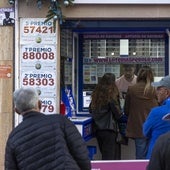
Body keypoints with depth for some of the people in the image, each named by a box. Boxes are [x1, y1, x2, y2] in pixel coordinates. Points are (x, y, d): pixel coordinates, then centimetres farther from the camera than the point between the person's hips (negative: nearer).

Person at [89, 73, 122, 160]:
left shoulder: (96, 94, 4)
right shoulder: (111, 94, -13)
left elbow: (91, 110, 14)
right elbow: (117, 113, -10)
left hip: (97, 128, 6)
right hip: (109, 128, -6)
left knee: (104, 154, 18)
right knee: (109, 156, -1)